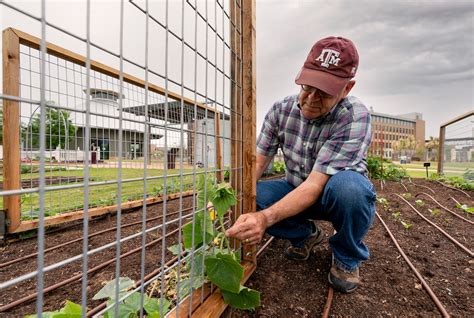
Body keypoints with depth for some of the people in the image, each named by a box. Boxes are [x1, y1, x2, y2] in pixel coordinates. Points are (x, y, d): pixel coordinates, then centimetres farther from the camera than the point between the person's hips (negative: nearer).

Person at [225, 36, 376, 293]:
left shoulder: (355, 117, -26)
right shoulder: (281, 110, -11)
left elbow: (316, 184, -34)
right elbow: (257, 162, -12)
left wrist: (266, 218, -47)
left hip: (342, 195, -3)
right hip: (296, 190, 4)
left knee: (346, 184, -38)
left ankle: (347, 259, -6)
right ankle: (306, 234, 6)